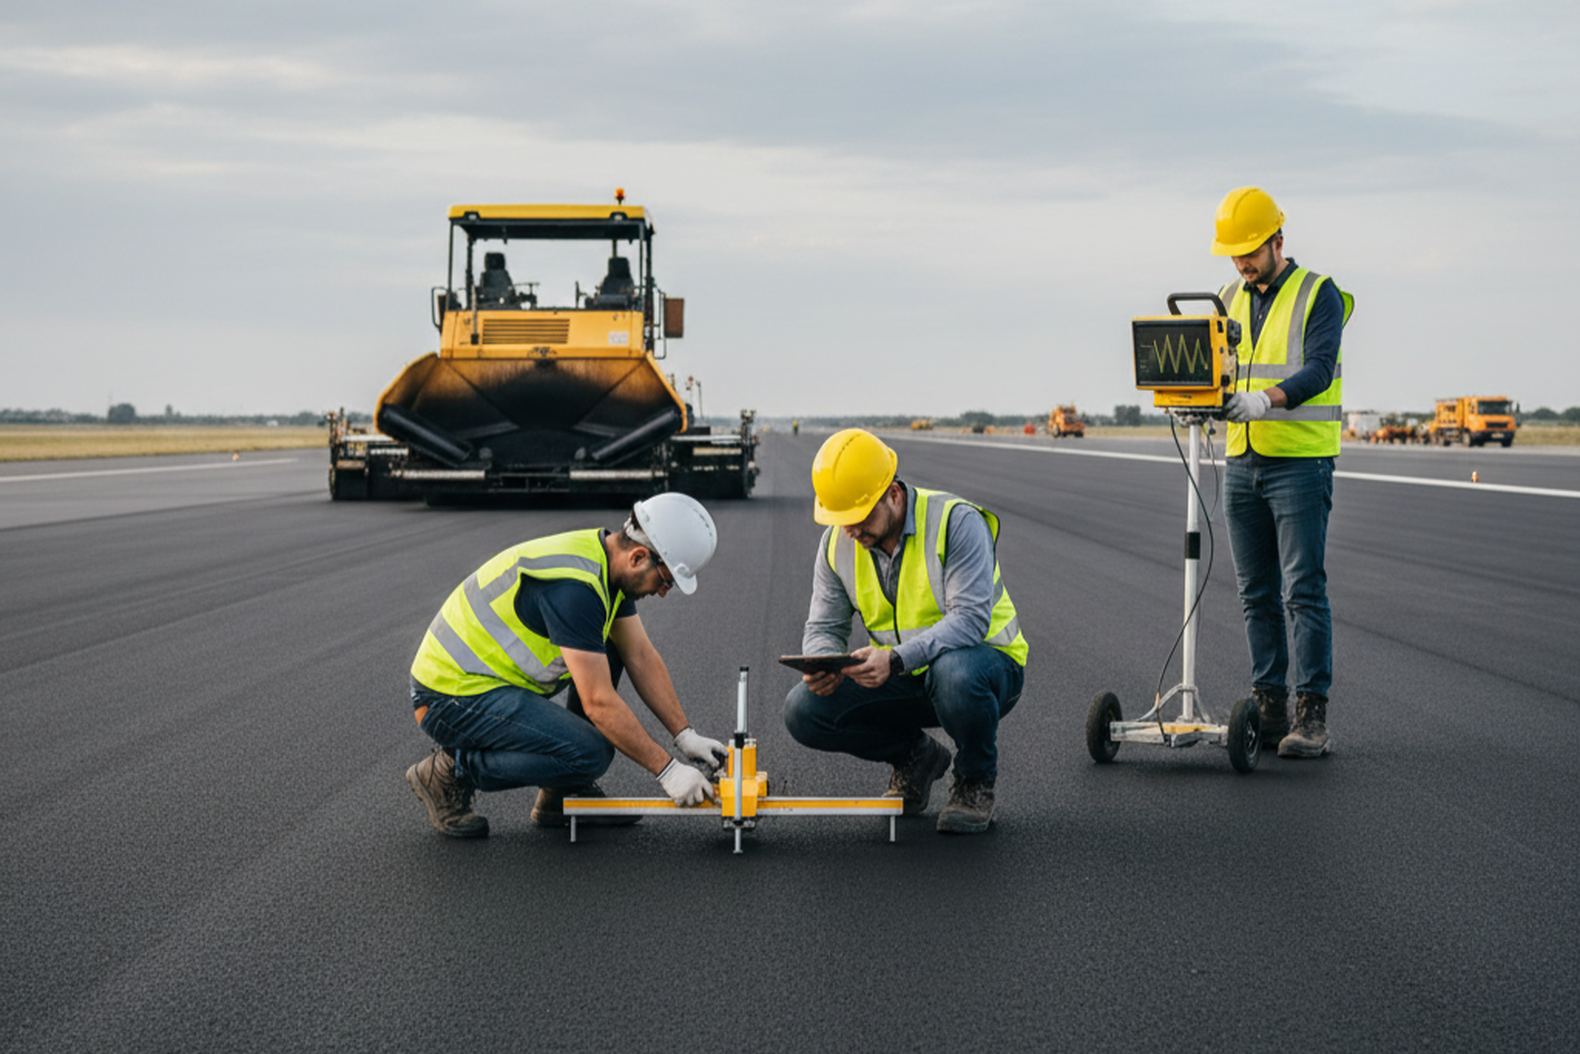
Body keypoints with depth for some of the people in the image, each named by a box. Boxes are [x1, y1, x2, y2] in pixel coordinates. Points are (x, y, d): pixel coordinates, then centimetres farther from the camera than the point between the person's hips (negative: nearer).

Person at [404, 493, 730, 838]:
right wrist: (668, 770, -20)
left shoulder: (609, 564, 2)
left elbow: (642, 657, 11)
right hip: (452, 697, -10)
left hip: (490, 673, 10)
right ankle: (450, 772, -5)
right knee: (591, 753, -21)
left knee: (609, 653, 10)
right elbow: (600, 703, -27)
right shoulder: (573, 587, -28)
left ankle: (563, 794, 12)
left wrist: (685, 736, 5)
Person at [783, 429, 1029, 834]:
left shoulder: (957, 522, -21)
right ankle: (913, 756, 10)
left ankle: (975, 782, -10)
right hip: (905, 680, 5)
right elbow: (824, 627, 2)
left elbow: (970, 619, -29)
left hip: (986, 660, -5)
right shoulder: (837, 543, -2)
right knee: (803, 711, -16)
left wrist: (896, 659, -43)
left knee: (954, 672, -42)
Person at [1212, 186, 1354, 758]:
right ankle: (1268, 706, 14)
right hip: (1242, 460, 6)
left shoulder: (1319, 295, -6)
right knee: (1257, 594, 8)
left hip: (1301, 460, -6)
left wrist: (1266, 399, -35)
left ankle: (1311, 715, -8)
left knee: (1304, 591, -9)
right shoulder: (1231, 299, 14)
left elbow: (1319, 370, -18)